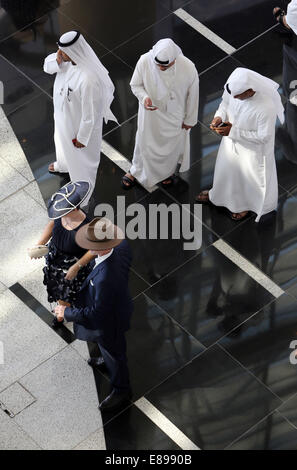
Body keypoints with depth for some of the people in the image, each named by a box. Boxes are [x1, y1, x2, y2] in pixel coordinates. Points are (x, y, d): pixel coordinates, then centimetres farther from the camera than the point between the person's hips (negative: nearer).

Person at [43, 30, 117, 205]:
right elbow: (47, 66, -3)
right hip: (64, 115, 8)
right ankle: (64, 165, 72)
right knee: (63, 141, 38)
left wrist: (82, 137, -18)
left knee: (81, 158, 19)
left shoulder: (89, 79, -44)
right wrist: (57, 61, -27)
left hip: (80, 123, -8)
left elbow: (90, 112, -32)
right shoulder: (70, 58, -21)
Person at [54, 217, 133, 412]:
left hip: (109, 321, -8)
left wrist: (67, 313, -21)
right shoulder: (122, 246, -25)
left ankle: (121, 390, 48)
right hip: (119, 305, 8)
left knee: (113, 352, 21)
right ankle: (108, 360, 69)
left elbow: (96, 313, -35)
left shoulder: (105, 278, -48)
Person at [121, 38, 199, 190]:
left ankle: (169, 170, 59)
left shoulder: (188, 68, -34)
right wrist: (144, 97, -32)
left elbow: (192, 95, -15)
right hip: (150, 110, 0)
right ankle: (136, 170, 54)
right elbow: (135, 85, -11)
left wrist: (190, 119, -2)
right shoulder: (144, 61, -31)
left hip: (174, 115, 0)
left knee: (172, 143, 26)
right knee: (144, 141, 24)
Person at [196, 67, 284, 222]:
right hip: (231, 140, 5)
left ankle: (246, 204, 56)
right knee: (225, 168, 32)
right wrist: (219, 116, -21)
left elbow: (263, 137, -28)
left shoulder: (266, 108, -42)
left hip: (252, 148, -5)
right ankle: (217, 194, 63)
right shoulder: (234, 86, -25)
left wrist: (233, 131, -30)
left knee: (249, 176, 24)